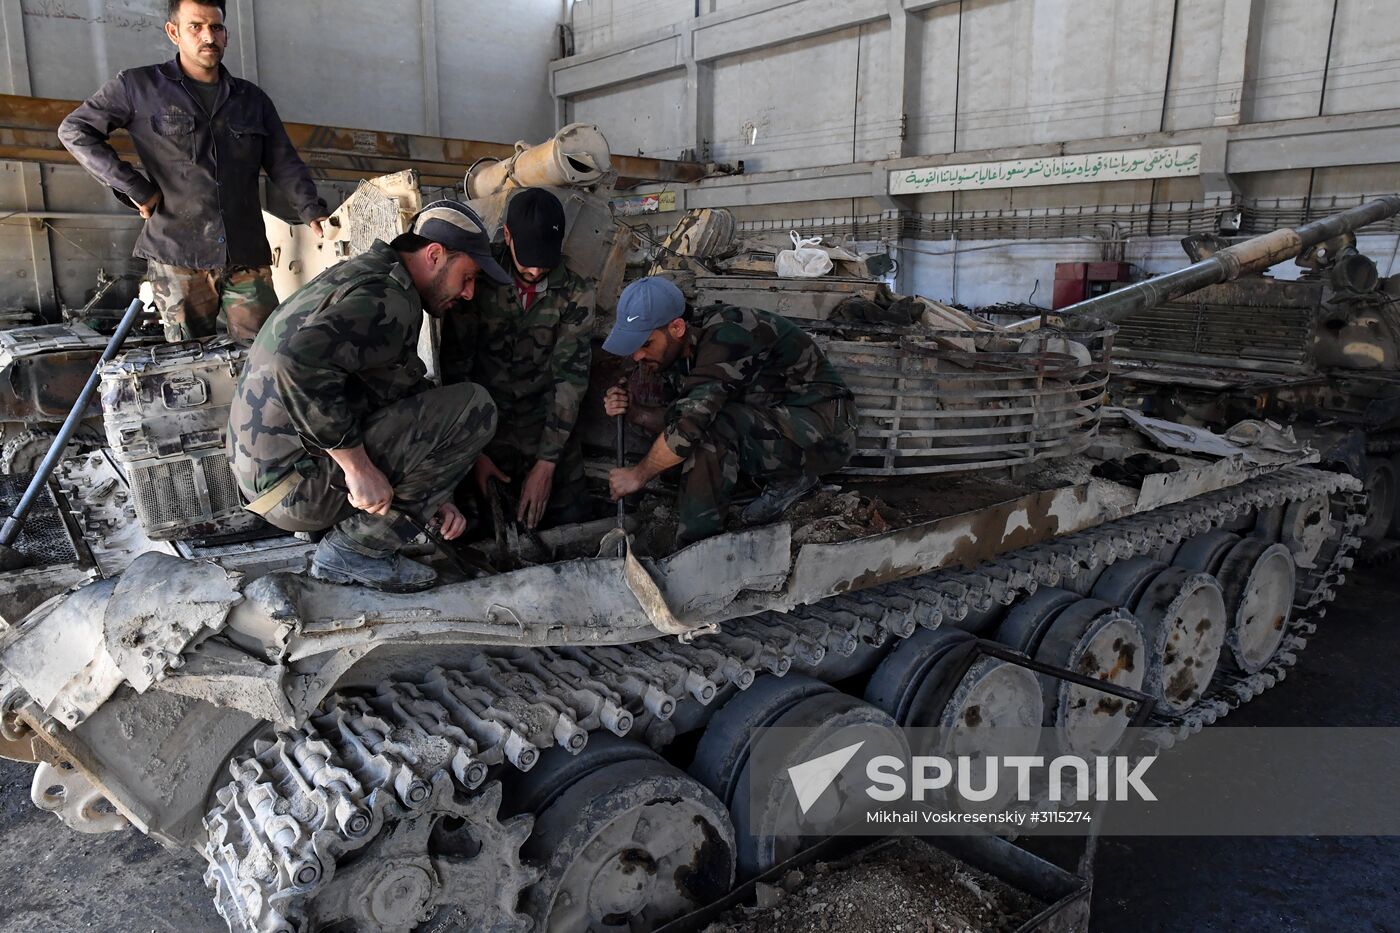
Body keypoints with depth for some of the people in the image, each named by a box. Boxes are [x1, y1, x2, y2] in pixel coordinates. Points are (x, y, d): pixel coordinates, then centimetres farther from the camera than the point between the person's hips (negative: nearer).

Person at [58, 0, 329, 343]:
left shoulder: (252, 98, 16)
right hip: (177, 259, -2)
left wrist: (312, 211, -5)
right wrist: (134, 188, -3)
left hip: (247, 258, 2)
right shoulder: (139, 87, 6)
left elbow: (285, 164, 12)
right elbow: (74, 130, 8)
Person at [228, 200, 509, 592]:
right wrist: (357, 465, -27)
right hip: (296, 483, -10)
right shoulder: (389, 298, -16)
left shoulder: (362, 276, 17)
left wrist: (430, 495, 15)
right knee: (474, 408, -13)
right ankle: (358, 549, -7)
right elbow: (298, 359, -34)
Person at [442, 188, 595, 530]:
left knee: (570, 521, -6)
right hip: (485, 427, -1)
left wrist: (547, 463, -15)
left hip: (547, 428, 1)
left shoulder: (577, 294, -5)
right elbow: (456, 367, -6)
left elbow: (570, 377, -9)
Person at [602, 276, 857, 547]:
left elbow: (690, 424, -30)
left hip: (825, 431, -9)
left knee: (710, 426, -29)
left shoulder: (725, 335, -26)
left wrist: (638, 474, -18)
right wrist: (628, 407, -9)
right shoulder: (679, 349, 1)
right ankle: (791, 478, 4)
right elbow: (675, 417, 10)